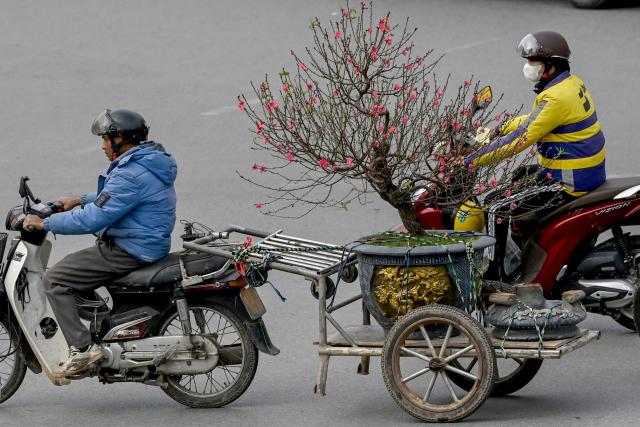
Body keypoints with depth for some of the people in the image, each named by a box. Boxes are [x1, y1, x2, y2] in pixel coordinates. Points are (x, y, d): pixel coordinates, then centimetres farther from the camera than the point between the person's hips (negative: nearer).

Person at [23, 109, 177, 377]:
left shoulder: (131, 174, -22)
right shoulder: (150, 161, 11)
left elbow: (92, 220, -24)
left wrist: (44, 223, -15)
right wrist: (80, 200, 25)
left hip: (129, 251, -11)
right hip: (149, 244, 11)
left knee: (54, 279, -10)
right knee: (72, 267, 26)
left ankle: (82, 348, -17)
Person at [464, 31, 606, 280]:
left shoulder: (556, 98, -24)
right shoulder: (571, 82, 7)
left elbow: (520, 140, -26)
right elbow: (535, 119, 23)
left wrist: (472, 161, -22)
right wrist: (498, 129, 20)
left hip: (569, 183, -11)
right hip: (587, 172, 11)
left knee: (498, 211, -12)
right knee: (512, 182, 31)